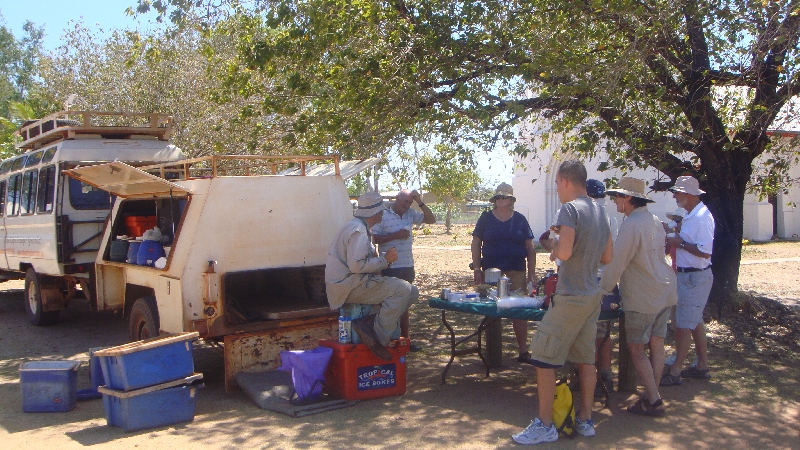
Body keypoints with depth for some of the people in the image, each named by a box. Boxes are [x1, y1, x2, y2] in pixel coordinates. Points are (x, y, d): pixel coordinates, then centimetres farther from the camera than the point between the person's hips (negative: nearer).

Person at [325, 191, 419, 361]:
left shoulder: (361, 227, 21)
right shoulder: (358, 230, -15)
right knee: (402, 290, -23)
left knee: (412, 292, 4)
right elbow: (356, 265, -25)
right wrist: (385, 260, -14)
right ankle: (378, 337, -17)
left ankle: (369, 323, -7)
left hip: (355, 281, 11)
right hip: (349, 286, -11)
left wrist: (380, 258, 7)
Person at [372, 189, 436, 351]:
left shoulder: (410, 214, 8)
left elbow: (431, 219, 8)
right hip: (389, 268, -6)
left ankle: (405, 338, 23)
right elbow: (374, 239, -14)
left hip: (407, 266, 7)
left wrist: (420, 203, -2)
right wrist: (396, 235, -19)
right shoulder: (383, 216, -9)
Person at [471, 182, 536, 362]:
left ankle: (523, 351, 8)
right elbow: (476, 243, 6)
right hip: (491, 271, 0)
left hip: (516, 272, 0)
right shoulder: (486, 218, 5)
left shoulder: (520, 219, 6)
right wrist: (477, 269, -2)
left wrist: (532, 273, 2)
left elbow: (530, 248, 7)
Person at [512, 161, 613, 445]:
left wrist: (554, 251, -3)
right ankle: (585, 420, 21)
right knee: (586, 357, 14)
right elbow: (607, 257, 16)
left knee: (543, 357, -2)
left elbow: (564, 252, -24)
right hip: (593, 295, 9)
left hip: (570, 297, -9)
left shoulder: (570, 209, -15)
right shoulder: (600, 211, 11)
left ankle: (545, 425, 3)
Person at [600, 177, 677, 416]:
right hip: (665, 291, 9)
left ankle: (653, 401, 2)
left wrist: (602, 289, -8)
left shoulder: (631, 225, -19)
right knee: (656, 343, 12)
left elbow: (616, 263, -20)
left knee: (636, 348, 0)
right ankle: (652, 395, 19)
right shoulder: (654, 221, 10)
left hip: (643, 298, -9)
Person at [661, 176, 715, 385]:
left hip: (695, 277, -10)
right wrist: (674, 239, 4)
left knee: (684, 325, -6)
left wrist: (680, 243, -18)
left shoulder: (701, 217, -20)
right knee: (695, 321, 17)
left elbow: (705, 252, -26)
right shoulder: (691, 215, 11)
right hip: (689, 275, 10)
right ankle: (702, 366, 27)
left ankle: (675, 372, 0)